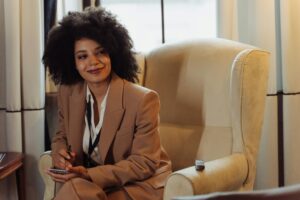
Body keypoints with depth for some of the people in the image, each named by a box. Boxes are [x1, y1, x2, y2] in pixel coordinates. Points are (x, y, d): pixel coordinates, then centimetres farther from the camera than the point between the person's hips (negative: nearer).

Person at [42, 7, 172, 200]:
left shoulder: (143, 99, -17)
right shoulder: (67, 93, -1)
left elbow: (144, 163, -14)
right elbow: (62, 135, 16)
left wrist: (90, 175, -24)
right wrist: (59, 153, -9)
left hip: (140, 184, -4)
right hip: (92, 183, 4)